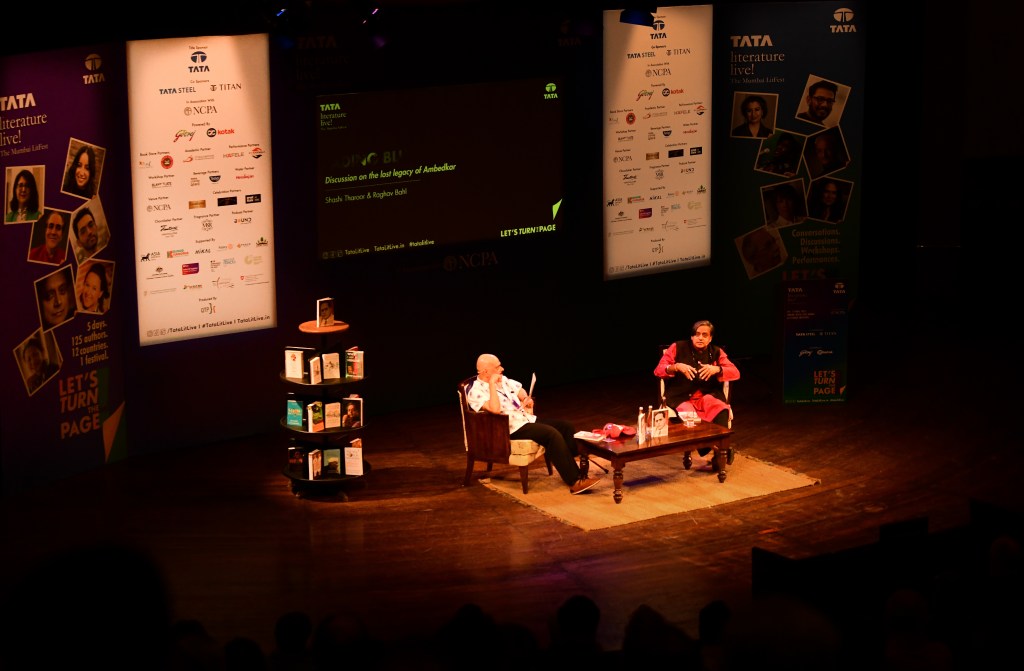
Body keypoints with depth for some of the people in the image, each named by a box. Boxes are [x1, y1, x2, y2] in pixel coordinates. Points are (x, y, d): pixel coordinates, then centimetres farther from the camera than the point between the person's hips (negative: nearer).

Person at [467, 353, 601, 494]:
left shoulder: (502, 380, 15)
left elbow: (520, 391, 28)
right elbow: (495, 409, -28)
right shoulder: (475, 391, -12)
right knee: (552, 434, -27)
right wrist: (492, 383, -23)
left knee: (565, 426, -4)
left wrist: (526, 399, 5)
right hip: (512, 429, -9)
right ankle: (574, 482, -25)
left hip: (528, 419, 9)